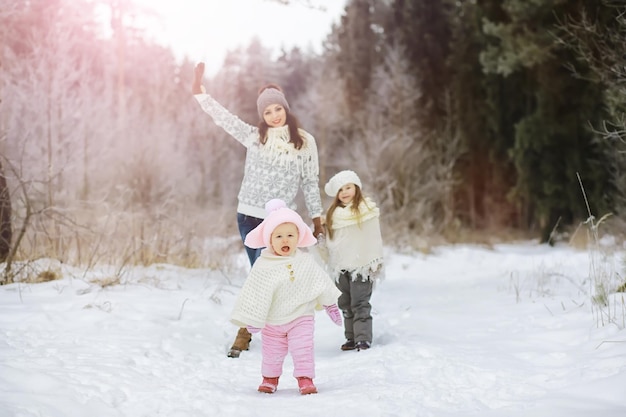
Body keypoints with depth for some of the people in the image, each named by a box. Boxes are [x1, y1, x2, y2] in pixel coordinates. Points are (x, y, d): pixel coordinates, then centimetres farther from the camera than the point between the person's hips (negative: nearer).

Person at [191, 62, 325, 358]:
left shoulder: (305, 142, 1)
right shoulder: (254, 136, 5)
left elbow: (310, 182, 6)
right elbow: (221, 116, 4)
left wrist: (317, 218, 6)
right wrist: (198, 90, 0)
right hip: (249, 215, 2)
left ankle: (245, 331, 3)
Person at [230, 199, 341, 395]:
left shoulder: (306, 261, -8)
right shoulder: (263, 266, -15)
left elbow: (320, 282, 4)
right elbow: (254, 293, -11)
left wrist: (330, 304, 9)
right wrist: (252, 319, -10)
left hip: (301, 316, 0)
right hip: (273, 321, 0)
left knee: (303, 350, -8)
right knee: (271, 352, 13)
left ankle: (305, 379, 1)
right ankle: (270, 378, 32)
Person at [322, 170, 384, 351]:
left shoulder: (367, 210, -5)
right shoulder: (333, 214, 10)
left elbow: (374, 238, -4)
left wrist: (375, 262, -7)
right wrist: (330, 262, 16)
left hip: (361, 265, -5)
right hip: (340, 267, 6)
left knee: (360, 304, -6)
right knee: (345, 305, 9)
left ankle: (363, 339, -5)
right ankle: (351, 338, 16)